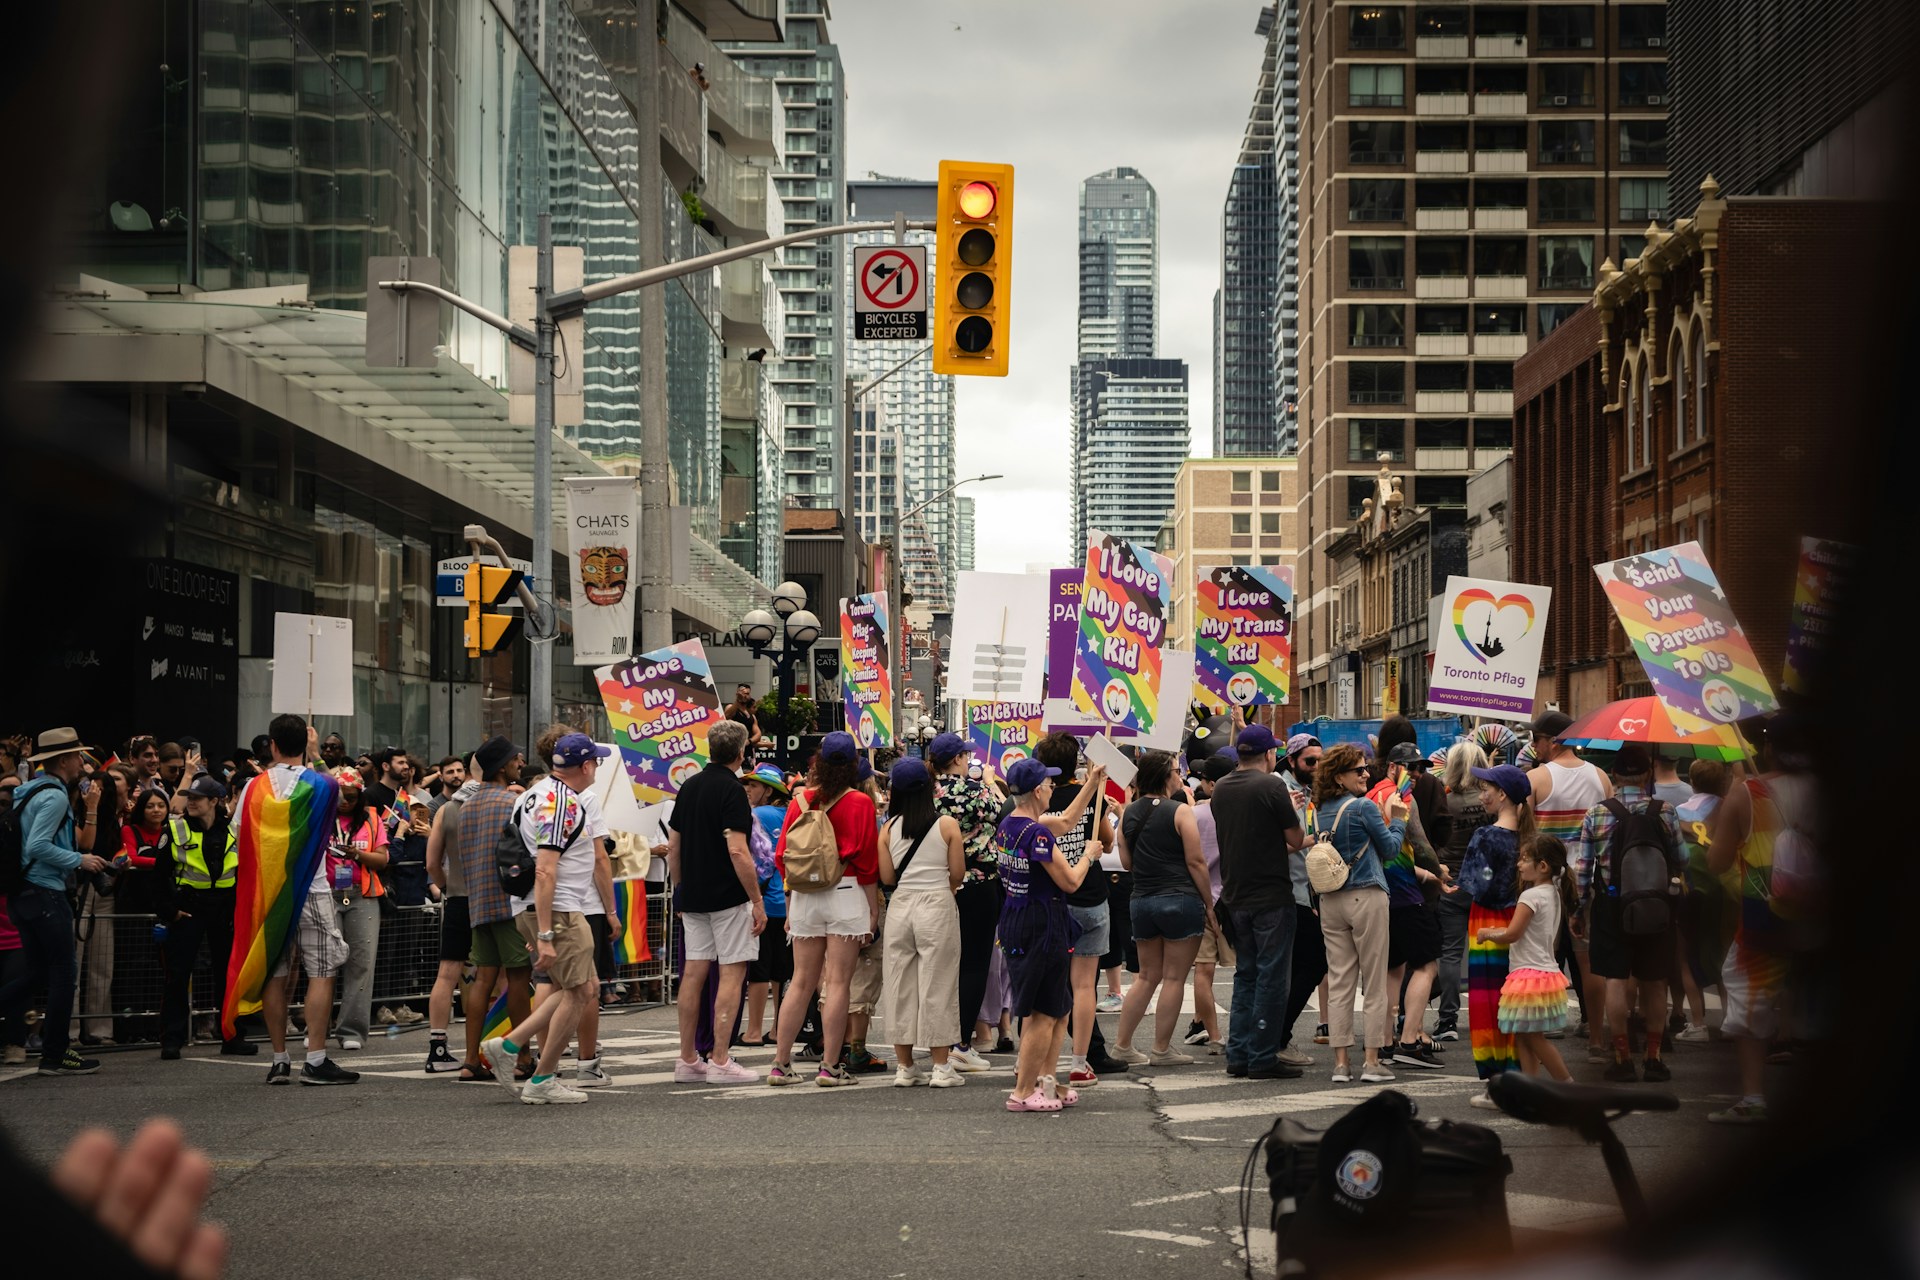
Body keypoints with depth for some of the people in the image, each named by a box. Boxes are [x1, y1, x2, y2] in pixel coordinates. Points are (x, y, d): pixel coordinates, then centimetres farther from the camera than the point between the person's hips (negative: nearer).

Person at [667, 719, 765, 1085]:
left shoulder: (689, 786, 10)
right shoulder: (731, 790, -13)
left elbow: (673, 847, 14)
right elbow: (737, 851, -20)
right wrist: (757, 900, -15)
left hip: (694, 899, 7)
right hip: (728, 897, -7)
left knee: (694, 973, 8)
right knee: (732, 973, -4)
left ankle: (687, 1060, 10)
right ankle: (720, 1061, -7)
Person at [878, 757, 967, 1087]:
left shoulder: (889, 828, 0)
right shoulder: (947, 825, -5)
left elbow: (887, 877, 1)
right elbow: (958, 873, -3)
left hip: (900, 907, 2)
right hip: (938, 905, -2)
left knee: (900, 984, 10)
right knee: (936, 985, 4)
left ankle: (904, 1066, 13)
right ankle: (941, 1066, 5)